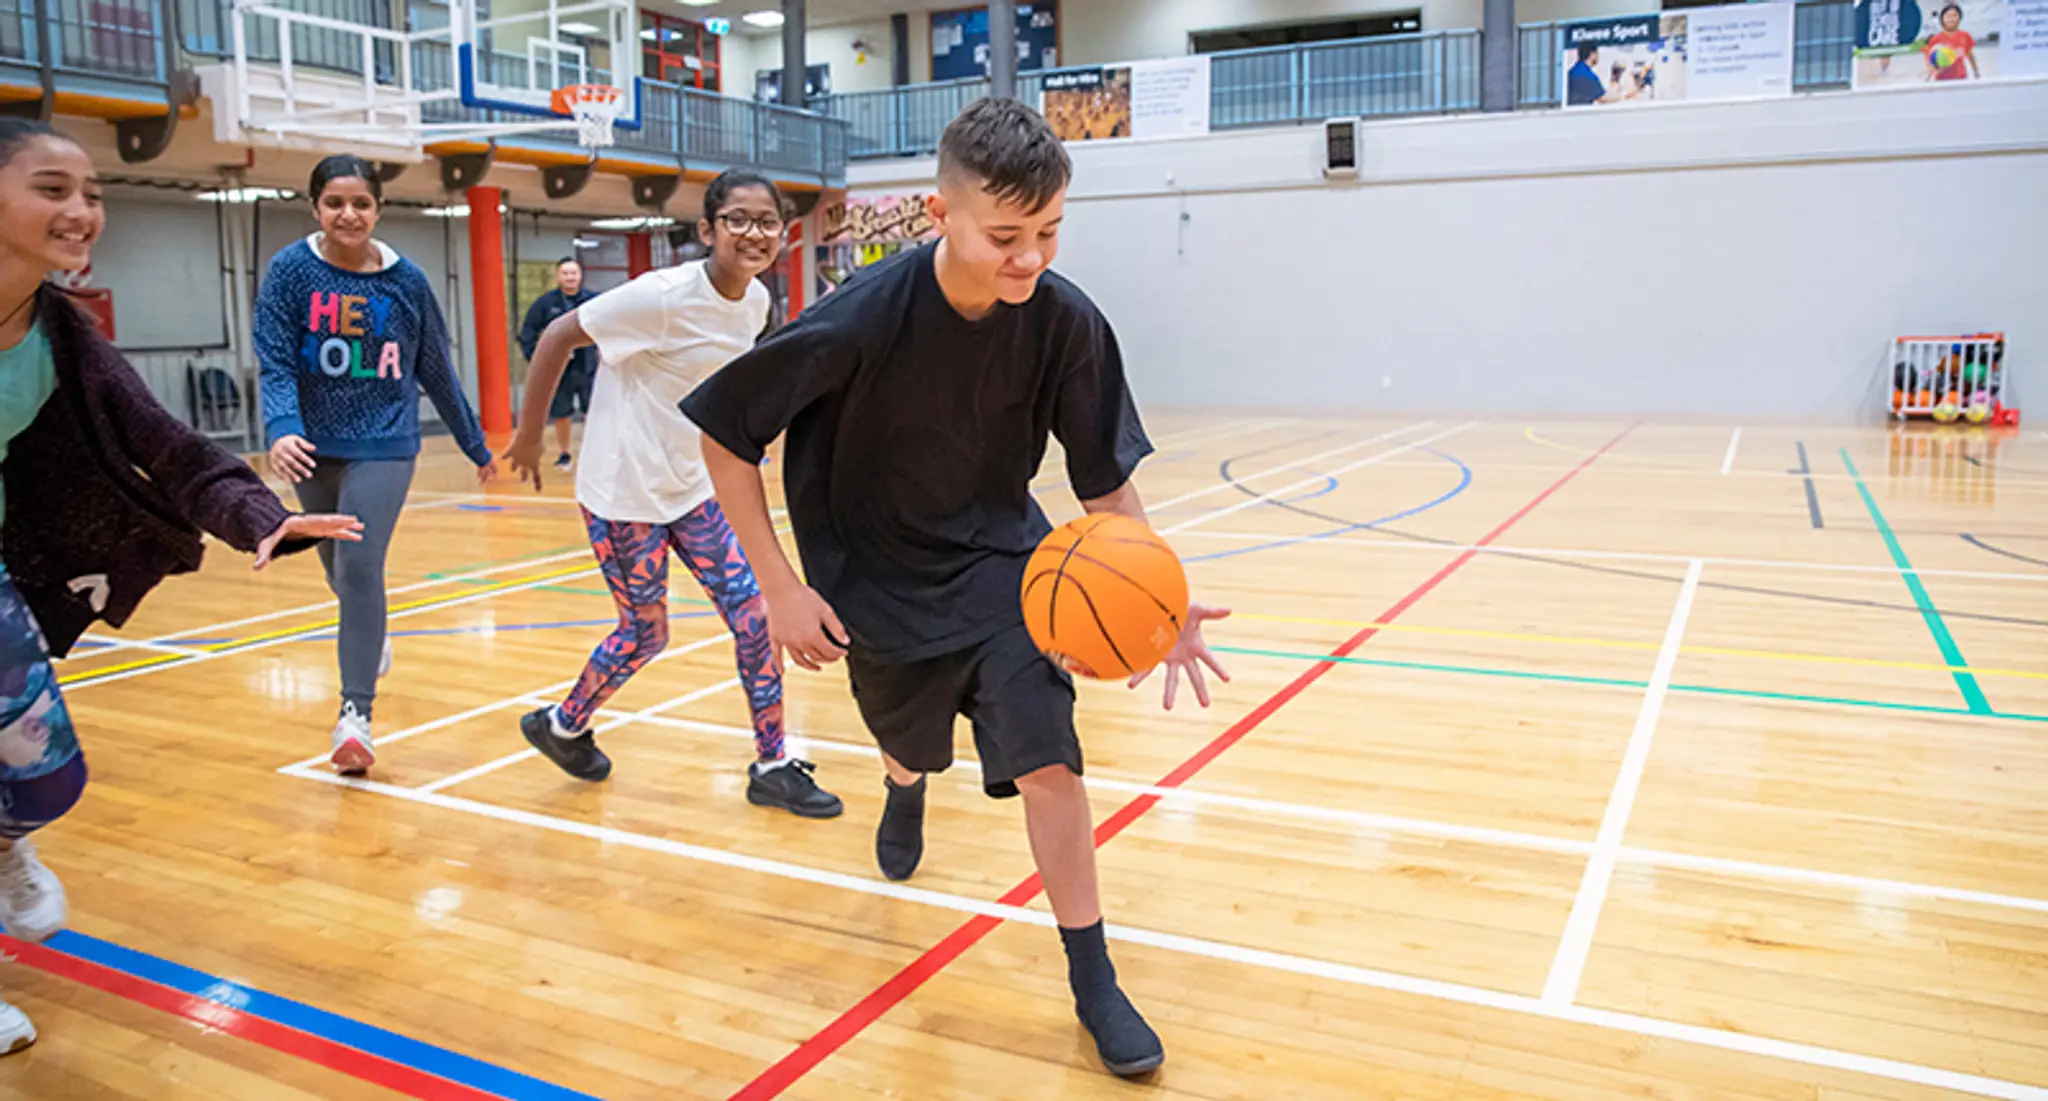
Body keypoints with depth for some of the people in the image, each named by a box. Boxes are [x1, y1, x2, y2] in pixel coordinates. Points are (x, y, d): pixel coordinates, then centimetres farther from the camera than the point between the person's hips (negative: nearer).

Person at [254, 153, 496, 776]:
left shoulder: (406, 281, -4)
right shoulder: (290, 271, -6)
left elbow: (436, 372, 5)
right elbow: (276, 365, -11)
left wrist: (476, 445, 10)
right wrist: (281, 431, -30)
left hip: (384, 444, -2)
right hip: (316, 446, 2)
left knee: (360, 566, -16)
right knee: (339, 569, 17)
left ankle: (356, 712, -11)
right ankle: (372, 640, 49)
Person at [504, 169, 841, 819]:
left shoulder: (756, 300, -1)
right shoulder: (664, 297, -22)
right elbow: (558, 337, -15)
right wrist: (528, 435, -9)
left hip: (693, 487, 7)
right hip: (624, 491, -6)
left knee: (753, 613, 0)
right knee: (647, 632, 6)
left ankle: (772, 766, 11)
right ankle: (561, 725, 34)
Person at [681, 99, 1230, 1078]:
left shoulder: (1065, 323, -20)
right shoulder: (865, 318, -28)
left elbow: (1109, 483, -10)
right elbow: (725, 432, -16)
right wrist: (780, 585, -18)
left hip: (999, 559, 1)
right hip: (876, 581, 0)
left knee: (1044, 752, -14)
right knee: (907, 743, 21)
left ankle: (1093, 982, 6)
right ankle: (906, 792, 63)